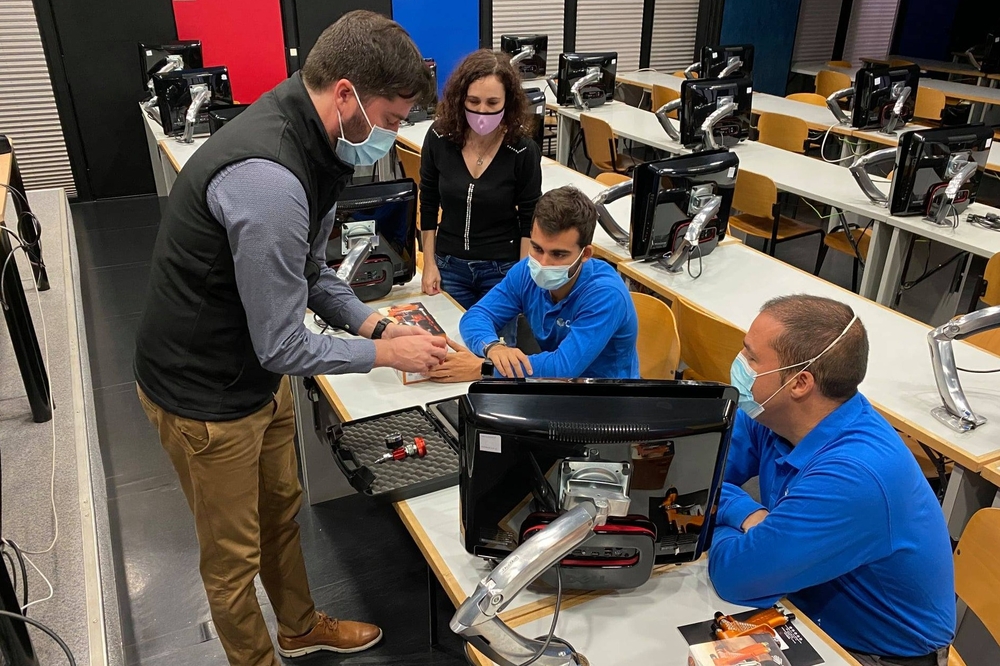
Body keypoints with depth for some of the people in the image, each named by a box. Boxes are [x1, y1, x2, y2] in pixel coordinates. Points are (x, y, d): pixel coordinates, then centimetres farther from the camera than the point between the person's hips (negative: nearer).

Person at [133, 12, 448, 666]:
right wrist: (385, 353, -15)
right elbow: (284, 348, -27)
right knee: (235, 556, 14)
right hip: (207, 396, -9)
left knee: (282, 511, 27)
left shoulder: (310, 139, -4)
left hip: (260, 378, 9)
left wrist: (372, 322, -5)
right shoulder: (268, 181, -36)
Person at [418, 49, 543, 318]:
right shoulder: (439, 138, -9)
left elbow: (530, 221, -6)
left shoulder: (523, 151, -15)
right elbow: (428, 207, 3)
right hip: (449, 266, 2)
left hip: (502, 269, -2)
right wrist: (429, 265, 2)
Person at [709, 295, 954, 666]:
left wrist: (719, 522, -12)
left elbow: (736, 574, -32)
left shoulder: (853, 477, -34)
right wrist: (747, 514, -22)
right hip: (806, 609, 6)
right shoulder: (774, 414, -11)